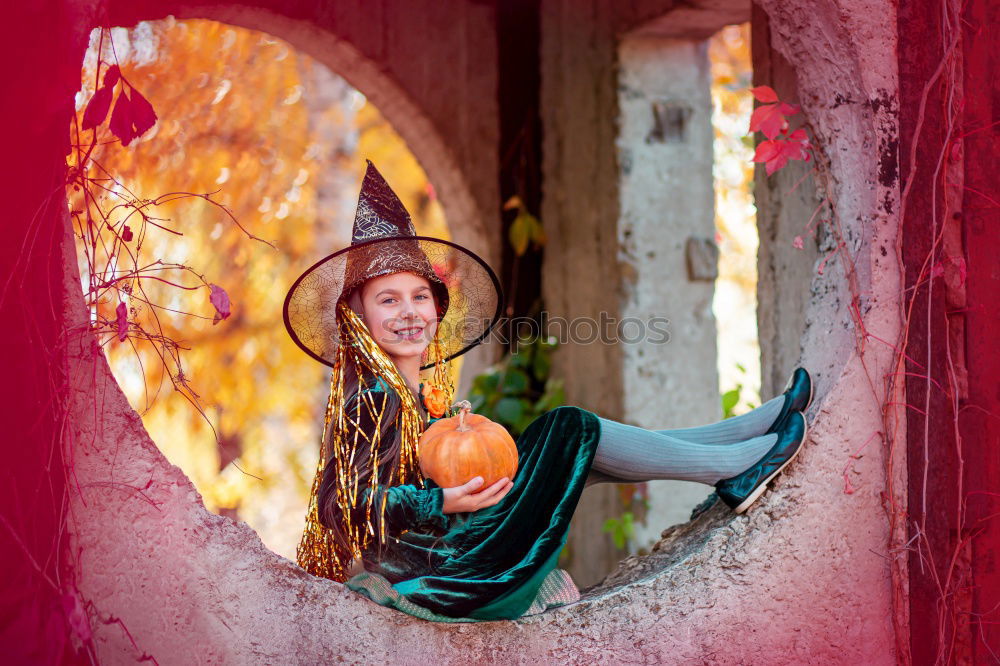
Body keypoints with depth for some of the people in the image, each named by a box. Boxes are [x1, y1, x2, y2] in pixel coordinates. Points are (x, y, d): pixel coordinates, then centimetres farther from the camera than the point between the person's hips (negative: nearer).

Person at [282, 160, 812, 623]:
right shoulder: (373, 397, -13)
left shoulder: (419, 395, 14)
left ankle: (751, 429, 11)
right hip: (437, 573, -9)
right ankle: (733, 470, 0)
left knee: (576, 457, 11)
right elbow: (344, 504, -22)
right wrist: (444, 503, -34)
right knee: (568, 428, -8)